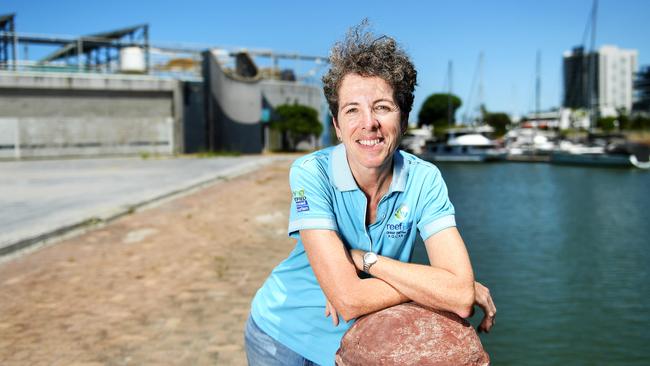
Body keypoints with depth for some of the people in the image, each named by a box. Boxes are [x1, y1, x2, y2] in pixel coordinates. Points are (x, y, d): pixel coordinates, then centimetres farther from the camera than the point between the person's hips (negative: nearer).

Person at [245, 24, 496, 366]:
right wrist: (431, 283, -24)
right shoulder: (311, 173, -25)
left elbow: (461, 297, -28)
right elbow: (348, 300, -32)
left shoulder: (424, 179, -18)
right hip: (284, 336, -2)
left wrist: (363, 259, -28)